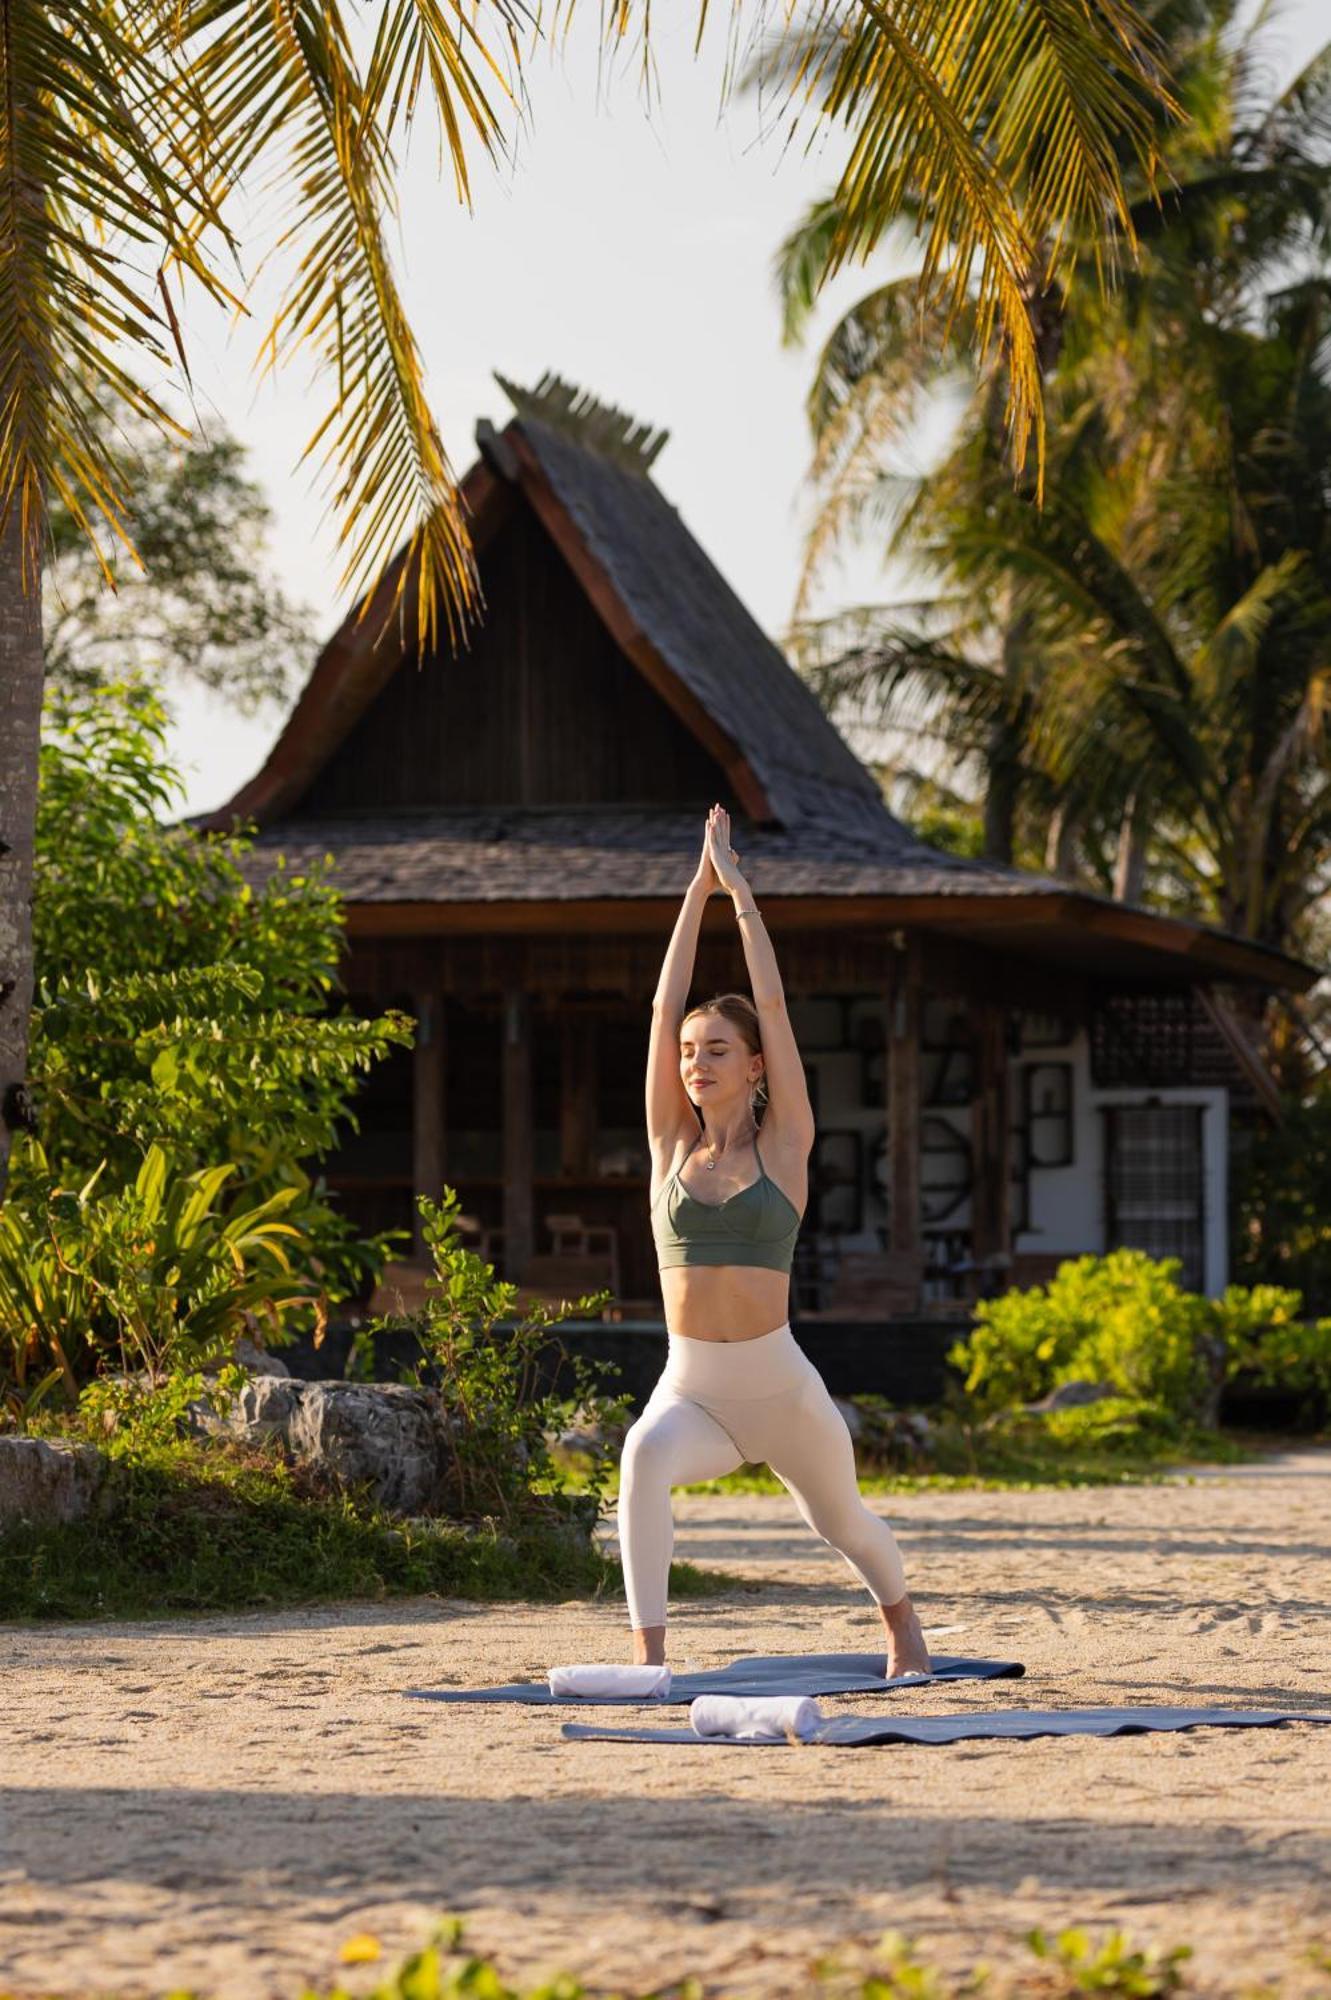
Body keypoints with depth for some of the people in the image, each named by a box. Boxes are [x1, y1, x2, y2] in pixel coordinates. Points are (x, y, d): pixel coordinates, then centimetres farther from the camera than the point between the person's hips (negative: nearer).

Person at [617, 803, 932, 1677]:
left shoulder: (784, 1145, -2)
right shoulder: (672, 1144, 4)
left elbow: (774, 1004, -6)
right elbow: (665, 1006, 0)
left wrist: (739, 885, -3)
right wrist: (696, 893, 0)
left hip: (781, 1388, -1)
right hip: (689, 1393, 1)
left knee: (843, 1520, 21)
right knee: (644, 1458, -34)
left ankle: (902, 1621, 54)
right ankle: (649, 1653, -32)